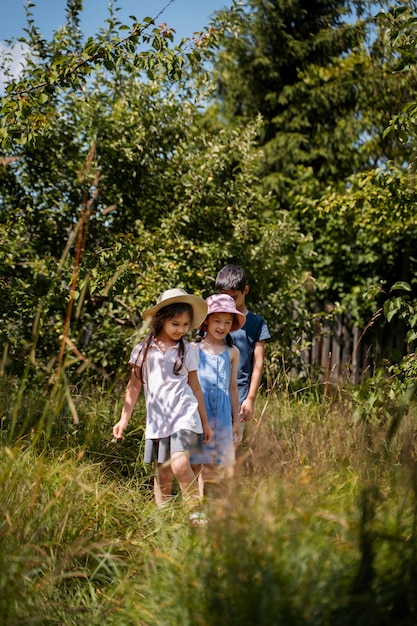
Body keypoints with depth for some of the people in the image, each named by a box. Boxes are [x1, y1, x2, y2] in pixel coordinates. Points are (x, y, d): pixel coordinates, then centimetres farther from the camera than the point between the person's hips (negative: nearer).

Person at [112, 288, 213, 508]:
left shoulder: (188, 351, 6)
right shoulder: (143, 350, 5)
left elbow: (195, 387, 13)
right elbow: (134, 386, 10)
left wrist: (205, 423, 15)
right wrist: (124, 419, 7)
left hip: (184, 416, -2)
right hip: (157, 419, 2)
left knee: (180, 465, -20)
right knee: (162, 476, 6)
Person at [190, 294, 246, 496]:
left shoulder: (232, 352, 7)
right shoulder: (194, 350, -1)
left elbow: (233, 387, 13)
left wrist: (236, 419, 14)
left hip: (222, 414, 2)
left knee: (218, 464, 4)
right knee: (200, 461, -2)